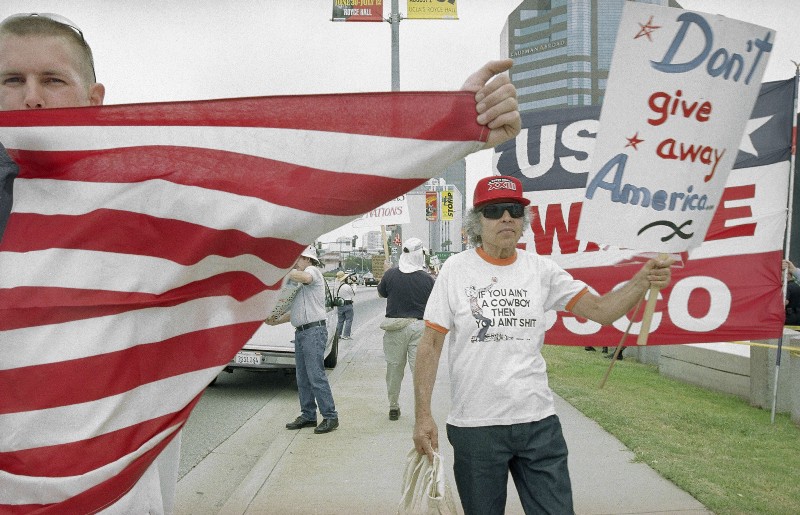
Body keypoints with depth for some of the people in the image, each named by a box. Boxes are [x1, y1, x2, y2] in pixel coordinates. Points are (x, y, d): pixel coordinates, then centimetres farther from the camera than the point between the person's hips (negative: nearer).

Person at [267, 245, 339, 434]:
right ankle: (308, 416, 17)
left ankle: (330, 416, -7)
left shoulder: (313, 271, -2)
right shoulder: (299, 283, 26)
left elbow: (304, 277, -28)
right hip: (300, 332, 10)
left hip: (314, 331, -10)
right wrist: (276, 321, 13)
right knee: (302, 379, 10)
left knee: (316, 376, -11)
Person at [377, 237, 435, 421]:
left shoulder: (390, 274, -5)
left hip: (394, 327, 2)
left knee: (394, 368, 14)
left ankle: (393, 407, 25)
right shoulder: (427, 279, -7)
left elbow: (381, 292, 13)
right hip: (419, 326, -1)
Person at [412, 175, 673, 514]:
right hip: (474, 425, -2)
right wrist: (423, 415, -8)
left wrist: (642, 281, -16)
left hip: (539, 422, 2)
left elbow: (601, 310, 2)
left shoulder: (541, 270, 3)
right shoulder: (456, 269, -4)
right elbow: (430, 344, -3)